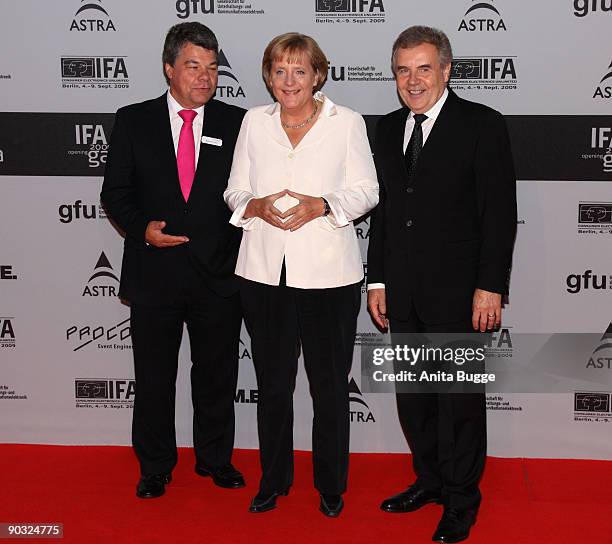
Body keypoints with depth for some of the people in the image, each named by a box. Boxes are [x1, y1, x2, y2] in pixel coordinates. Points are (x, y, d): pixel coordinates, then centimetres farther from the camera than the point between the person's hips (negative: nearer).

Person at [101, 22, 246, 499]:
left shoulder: (237, 123, 2)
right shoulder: (134, 121, 1)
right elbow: (115, 191, 4)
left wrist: (242, 253, -7)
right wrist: (141, 227, -13)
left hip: (218, 272, 1)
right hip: (154, 272, 0)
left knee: (217, 375, 13)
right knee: (154, 377, 11)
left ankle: (215, 459, 31)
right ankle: (155, 468, 28)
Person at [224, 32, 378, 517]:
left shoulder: (347, 122, 1)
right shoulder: (255, 121, 8)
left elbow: (366, 190, 1)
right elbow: (236, 190, 12)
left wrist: (323, 205, -17)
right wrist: (255, 206, -11)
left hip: (328, 273, -2)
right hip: (264, 272, 3)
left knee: (330, 385, 5)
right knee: (272, 384, 12)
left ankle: (332, 486, 24)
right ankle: (273, 481, 30)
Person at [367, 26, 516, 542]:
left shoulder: (482, 125, -6)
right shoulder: (388, 128, 11)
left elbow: (500, 212, -9)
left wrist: (490, 287, -14)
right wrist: (378, 280, 11)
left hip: (457, 291, -5)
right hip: (403, 291, 6)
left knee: (459, 398, 4)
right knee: (412, 395, 14)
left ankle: (461, 500, 20)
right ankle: (430, 480, 32)